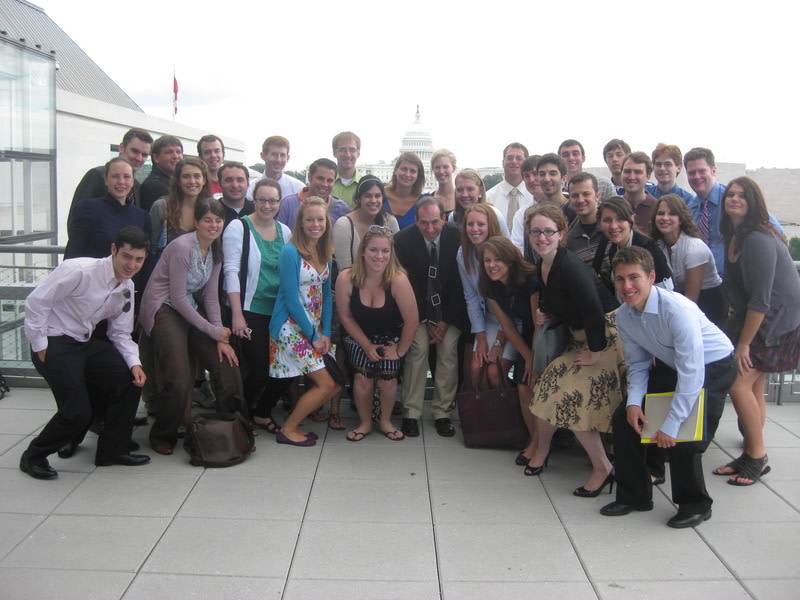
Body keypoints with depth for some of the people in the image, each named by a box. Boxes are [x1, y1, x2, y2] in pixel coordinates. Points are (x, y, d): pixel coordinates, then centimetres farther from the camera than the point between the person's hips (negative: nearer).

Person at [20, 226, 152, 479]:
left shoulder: (127, 288, 3)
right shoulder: (79, 270, -20)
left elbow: (120, 333, 9)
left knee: (129, 380, -8)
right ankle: (33, 456, 13)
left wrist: (134, 363, -8)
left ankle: (112, 450, 10)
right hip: (54, 343, -7)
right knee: (77, 412, -15)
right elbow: (36, 302, -18)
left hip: (87, 342, 7)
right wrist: (40, 348, -15)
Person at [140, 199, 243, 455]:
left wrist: (221, 337, -2)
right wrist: (213, 331, -12)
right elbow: (178, 299, -17)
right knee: (179, 382, -17)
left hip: (190, 310, 8)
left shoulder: (215, 251, 6)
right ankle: (162, 437, 8)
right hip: (164, 311, -7)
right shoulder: (182, 247, -18)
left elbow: (211, 296, 8)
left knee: (228, 364, -4)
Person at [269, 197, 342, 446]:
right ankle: (288, 430, 7)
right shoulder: (290, 252, -13)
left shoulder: (324, 253, 9)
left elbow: (326, 295, 10)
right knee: (326, 384, -9)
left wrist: (325, 333, -1)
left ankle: (294, 424, 18)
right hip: (291, 328, -7)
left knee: (336, 384, 3)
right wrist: (313, 336, -13)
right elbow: (291, 299, -16)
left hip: (315, 328, 7)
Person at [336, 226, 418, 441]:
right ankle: (365, 423, 12)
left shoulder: (398, 279, -29)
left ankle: (385, 421, 16)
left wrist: (400, 351, -10)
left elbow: (412, 320, -21)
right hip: (360, 337, 1)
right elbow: (345, 316, -7)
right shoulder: (346, 278, -22)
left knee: (387, 380, -13)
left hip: (390, 338, -1)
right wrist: (367, 345, -6)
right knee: (362, 378, -13)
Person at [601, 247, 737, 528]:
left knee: (683, 436, -19)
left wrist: (670, 425, -31)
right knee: (624, 418, -2)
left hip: (712, 367, -7)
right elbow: (638, 363, 2)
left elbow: (692, 372, -32)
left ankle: (695, 505, 8)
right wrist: (633, 402, -16)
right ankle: (633, 495, 15)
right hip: (670, 366, 7)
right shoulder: (623, 316, -10)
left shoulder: (677, 309, -32)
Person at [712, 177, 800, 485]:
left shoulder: (759, 239, -22)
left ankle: (757, 457, 2)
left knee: (739, 382, -13)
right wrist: (736, 317, 6)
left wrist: (744, 343, -19)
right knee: (753, 385, 10)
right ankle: (753, 456, 19)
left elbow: (761, 299, -24)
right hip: (753, 317, 9)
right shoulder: (734, 236, 6)